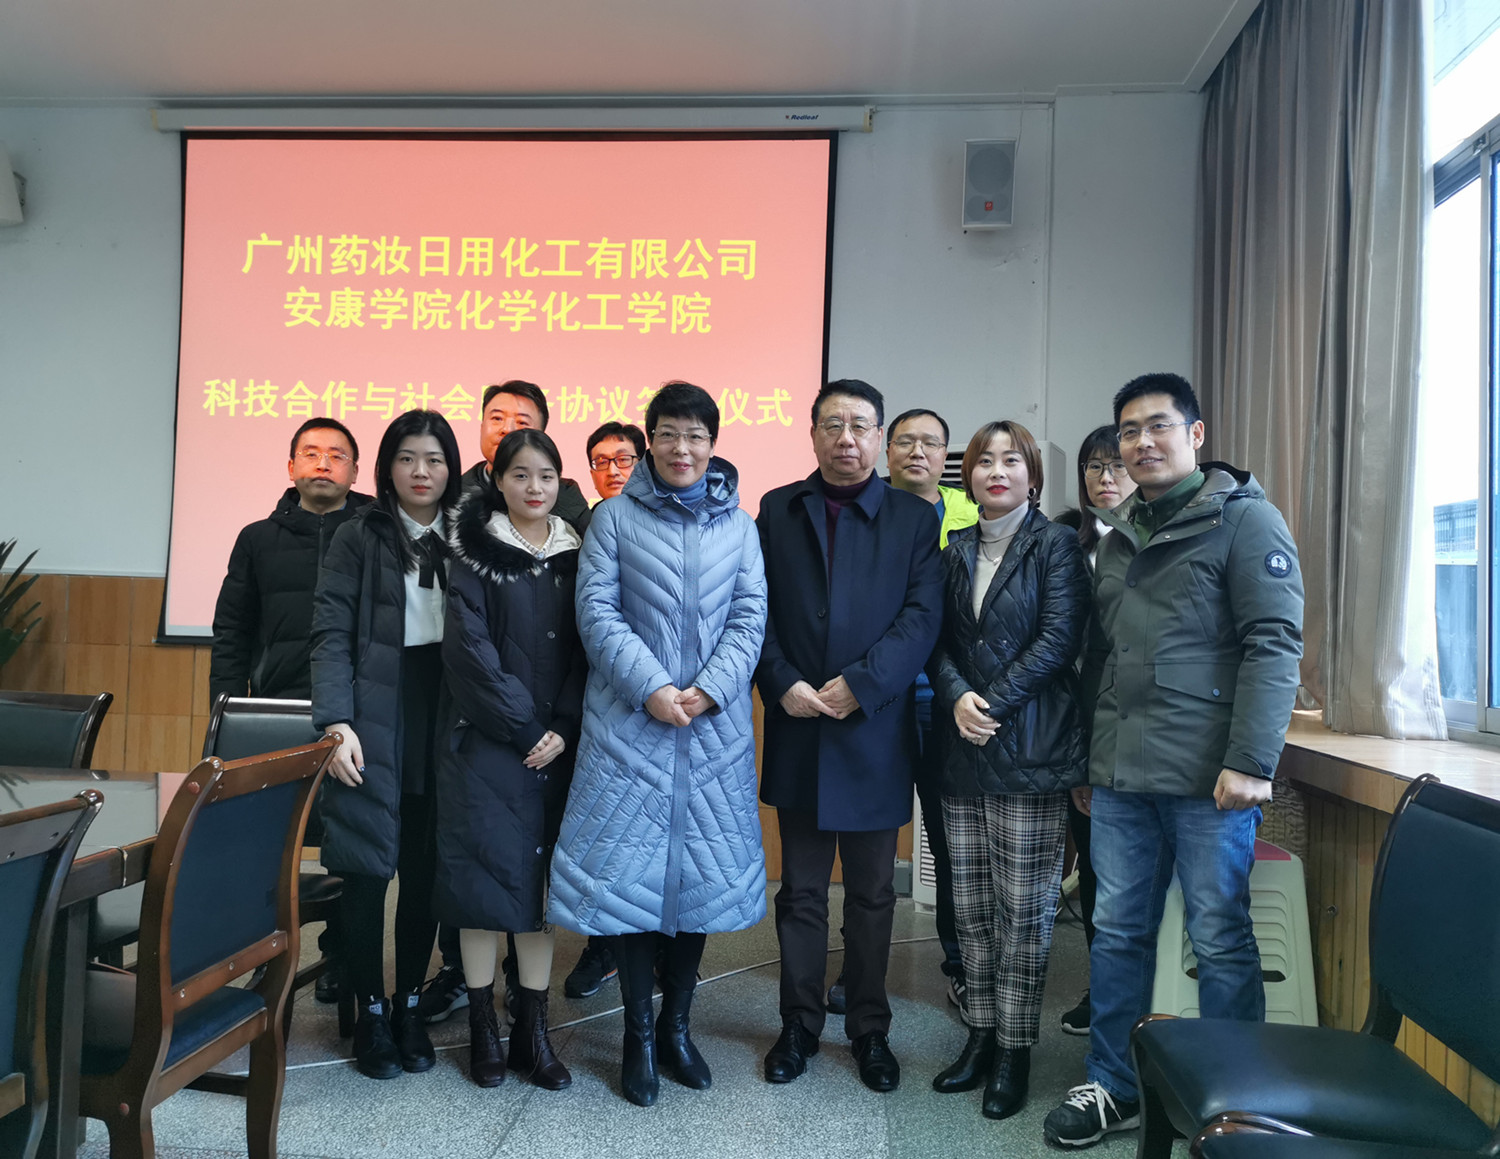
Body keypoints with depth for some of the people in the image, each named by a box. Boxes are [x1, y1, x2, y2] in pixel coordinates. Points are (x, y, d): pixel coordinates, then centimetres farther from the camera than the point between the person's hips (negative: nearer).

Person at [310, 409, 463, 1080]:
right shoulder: (358, 538, 3)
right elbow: (331, 634, -4)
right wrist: (335, 720, -15)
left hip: (442, 724, 2)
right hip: (373, 723, -2)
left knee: (425, 872, 8)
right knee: (366, 868, 2)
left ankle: (410, 1006, 24)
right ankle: (371, 1013, 18)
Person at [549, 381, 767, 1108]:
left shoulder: (738, 526, 9)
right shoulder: (614, 517, 2)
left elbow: (750, 618, 3)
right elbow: (596, 611, -5)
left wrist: (709, 689, -12)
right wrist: (651, 688, -15)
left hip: (713, 722, 3)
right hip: (630, 721, -2)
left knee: (702, 871, 9)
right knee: (630, 867, 1)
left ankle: (676, 1025, 26)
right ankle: (639, 1034, 17)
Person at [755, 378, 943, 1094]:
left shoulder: (913, 517, 2)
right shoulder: (778, 510, 7)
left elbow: (922, 615, -7)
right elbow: (756, 610, 2)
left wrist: (859, 683, -17)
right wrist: (783, 684, -12)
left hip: (876, 732, -1)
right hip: (797, 730, 1)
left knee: (872, 894, 12)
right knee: (801, 889, 12)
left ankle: (870, 1030, 28)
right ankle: (799, 1027, 27)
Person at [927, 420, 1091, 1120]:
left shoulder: (1054, 545, -1)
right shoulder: (957, 551, 13)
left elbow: (1058, 639, -11)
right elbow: (940, 641, 9)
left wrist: (991, 703, -16)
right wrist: (957, 698, -10)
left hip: (1030, 750, -5)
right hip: (963, 753, 5)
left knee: (1023, 910, 2)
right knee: (971, 906, 10)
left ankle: (1014, 1052, 15)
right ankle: (981, 1036, 24)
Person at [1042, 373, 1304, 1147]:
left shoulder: (1244, 518, -3)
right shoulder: (1119, 534, 16)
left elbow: (1275, 642, -11)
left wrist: (1251, 761, -18)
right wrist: (1087, 756, 17)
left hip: (1206, 777, -6)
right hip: (1120, 776, 6)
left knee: (1220, 940, 5)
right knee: (1117, 932, 12)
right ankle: (1112, 1088, 26)